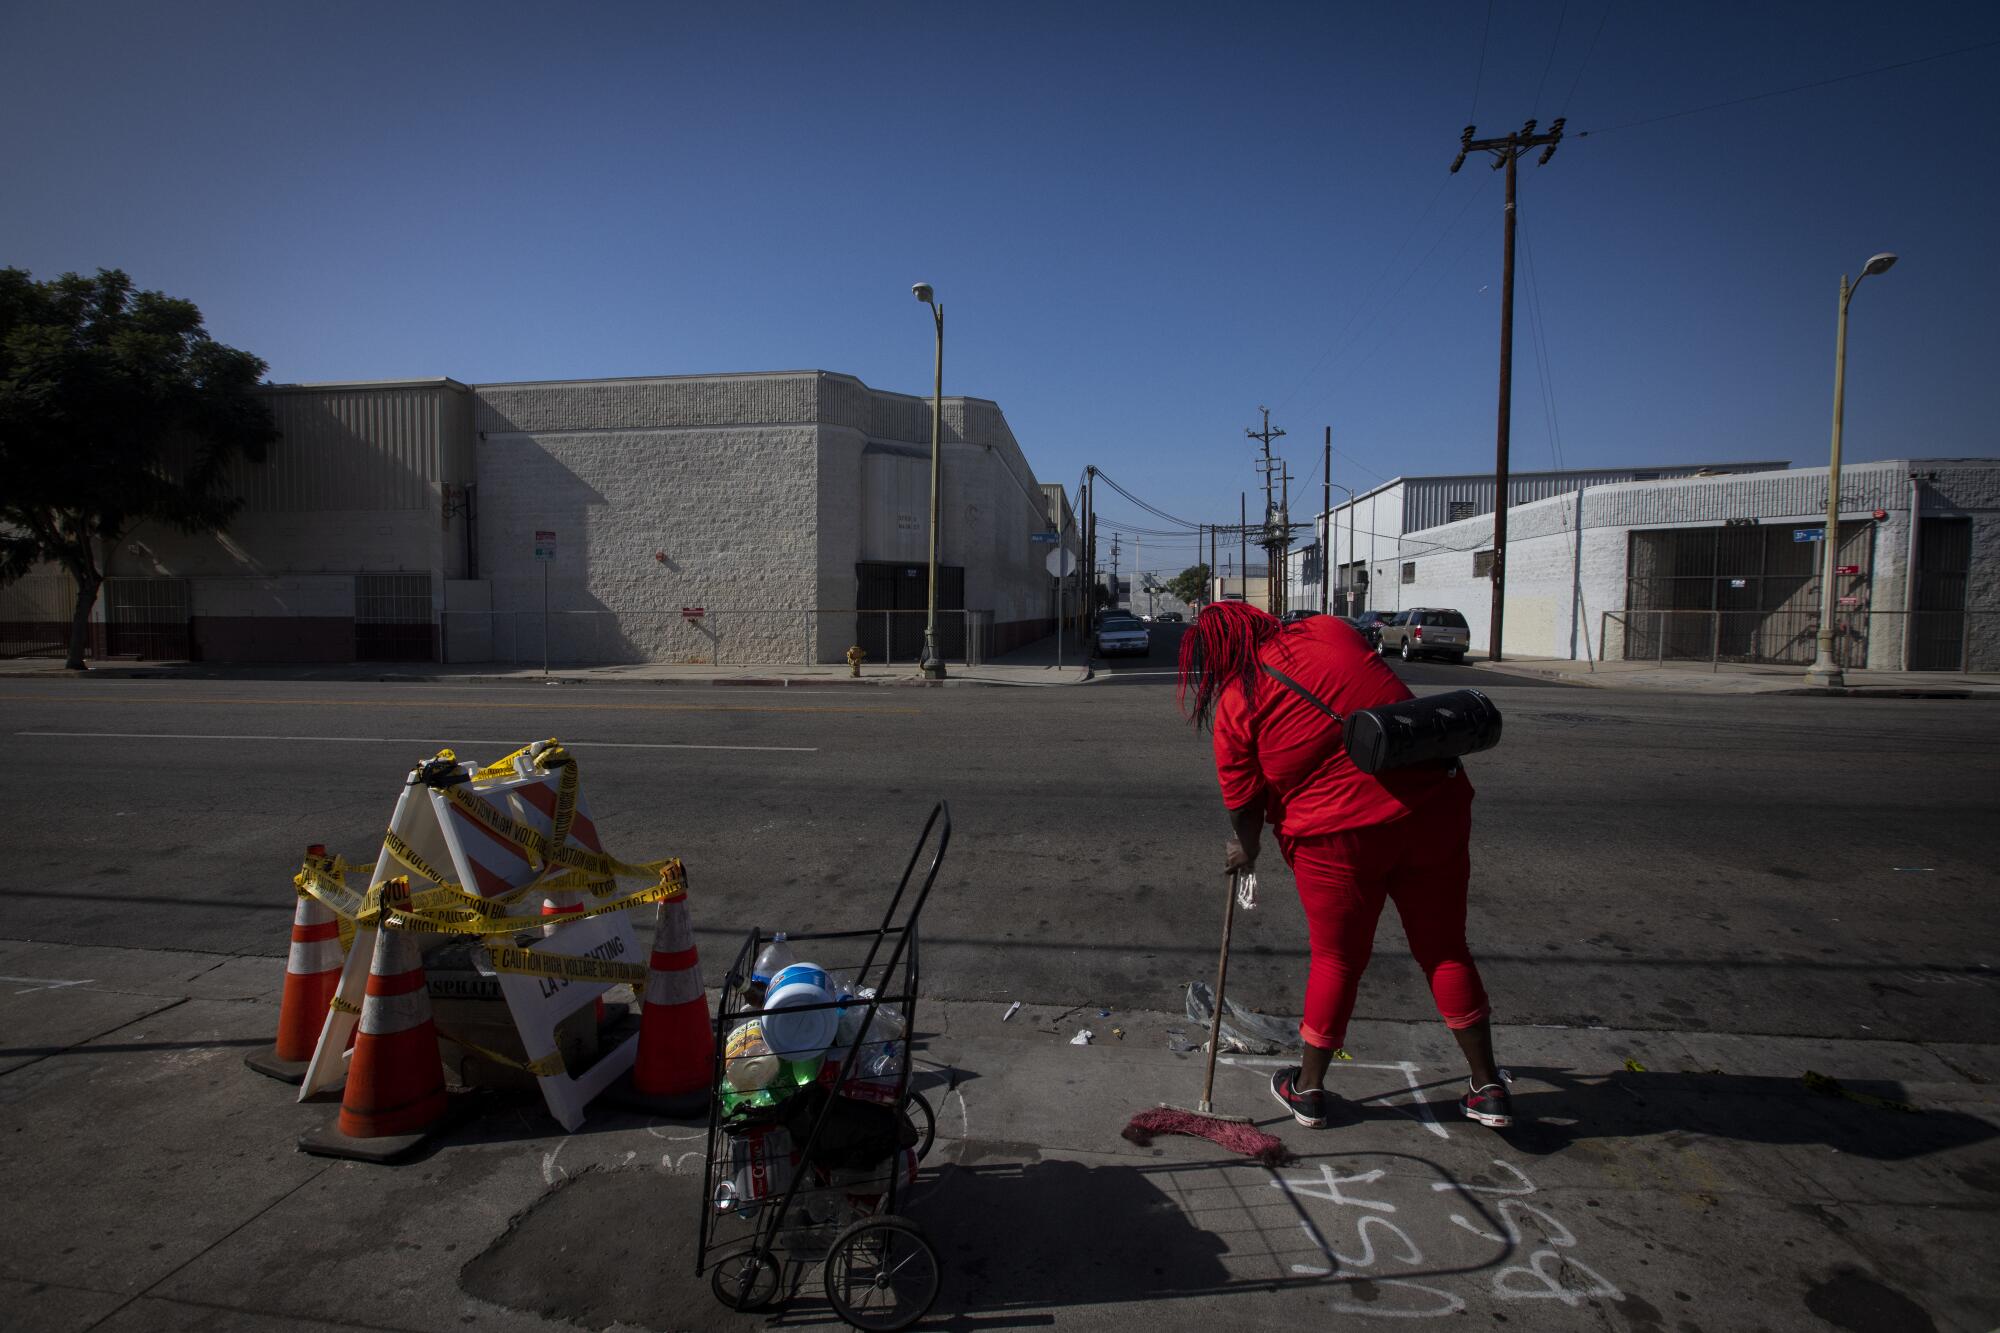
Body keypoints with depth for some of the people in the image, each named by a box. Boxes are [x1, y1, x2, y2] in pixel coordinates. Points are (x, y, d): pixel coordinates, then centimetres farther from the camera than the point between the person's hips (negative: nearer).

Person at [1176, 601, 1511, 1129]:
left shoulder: (1235, 709, -5)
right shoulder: (1329, 630, 4)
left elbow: (1244, 805, 1)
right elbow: (1387, 694, 17)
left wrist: (1247, 849, 19)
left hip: (1337, 836, -3)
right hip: (1433, 805, 4)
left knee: (1337, 959, 14)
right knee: (1445, 949, 17)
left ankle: (1308, 1089, 30)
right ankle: (1488, 1089, 26)